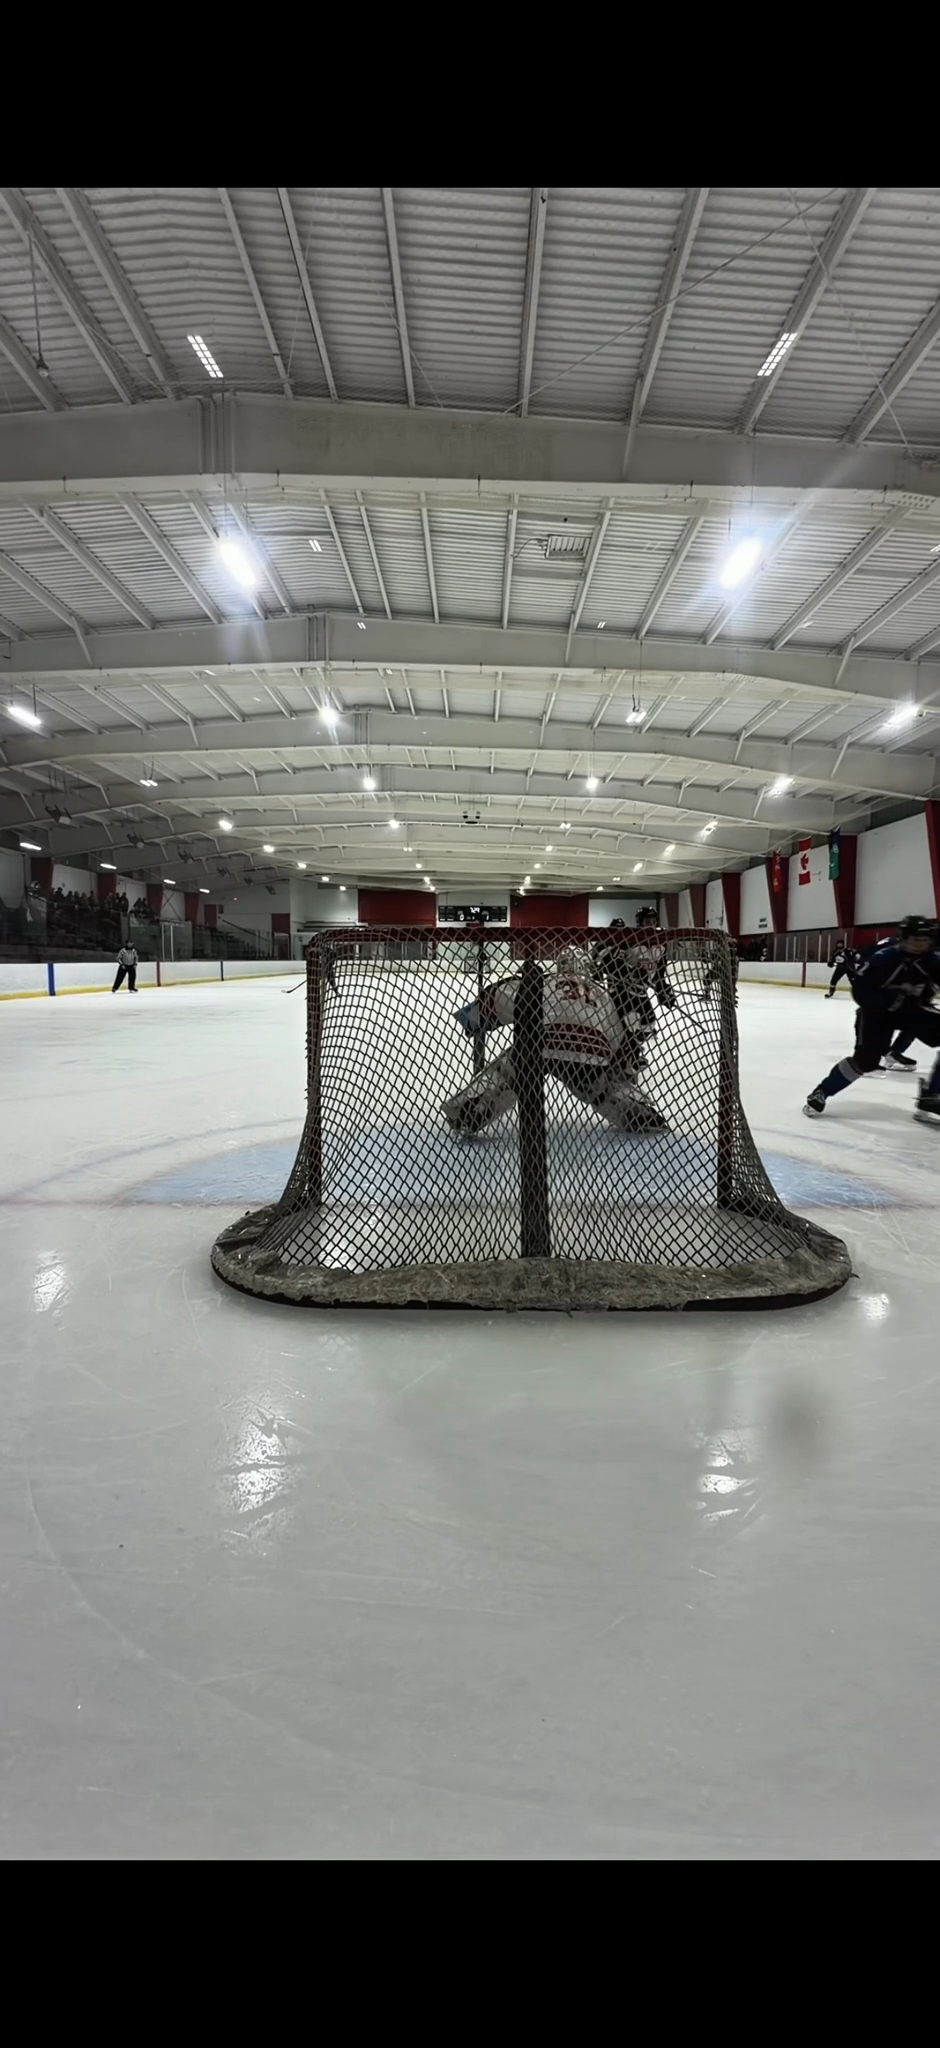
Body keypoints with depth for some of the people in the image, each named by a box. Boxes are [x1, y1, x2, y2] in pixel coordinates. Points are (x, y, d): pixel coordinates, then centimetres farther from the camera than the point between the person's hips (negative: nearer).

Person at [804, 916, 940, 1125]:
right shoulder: (883, 957, -24)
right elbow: (860, 990, -24)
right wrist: (889, 998, -35)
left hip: (912, 1009, 5)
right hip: (877, 1011, -5)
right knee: (866, 1059, -20)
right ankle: (821, 1092, 1)